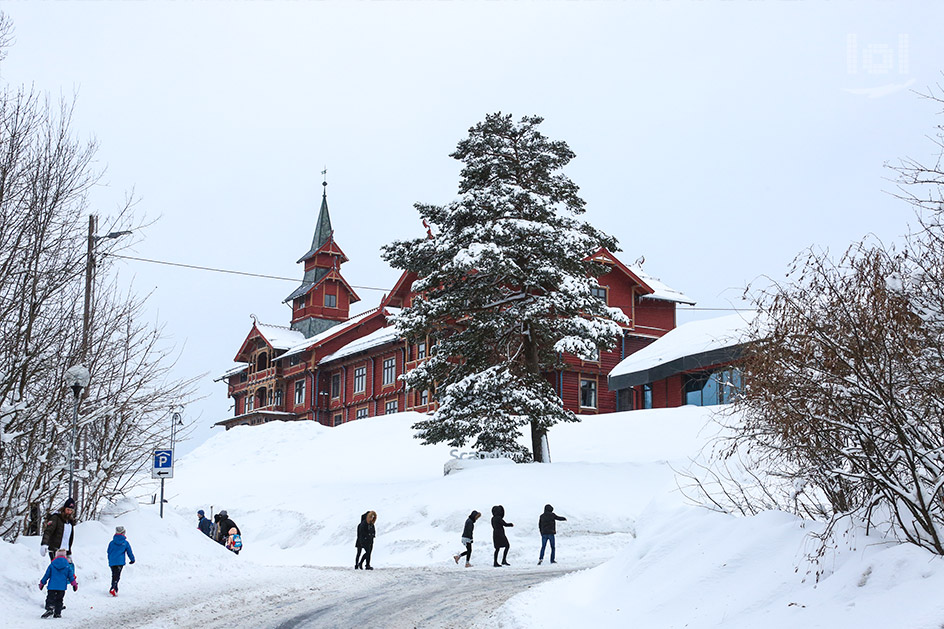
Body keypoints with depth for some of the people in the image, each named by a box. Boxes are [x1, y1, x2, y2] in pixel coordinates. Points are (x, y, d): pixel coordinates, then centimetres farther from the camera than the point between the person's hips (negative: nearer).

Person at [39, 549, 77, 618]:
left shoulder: (52, 565, 3)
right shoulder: (68, 566, 3)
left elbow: (47, 575, 7)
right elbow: (71, 575, 5)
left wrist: (42, 583, 19)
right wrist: (74, 584, 14)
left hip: (52, 586, -1)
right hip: (62, 587, 1)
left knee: (50, 598, 1)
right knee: (59, 600, 10)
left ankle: (49, 608, -21)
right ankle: (57, 613, 6)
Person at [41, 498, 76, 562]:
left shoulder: (70, 521, 16)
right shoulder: (56, 518, -6)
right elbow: (48, 532, -19)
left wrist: (69, 553, 25)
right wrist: (44, 544, -35)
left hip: (64, 551, 7)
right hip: (54, 551, -7)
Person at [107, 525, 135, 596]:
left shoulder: (111, 543, 7)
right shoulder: (125, 543, 1)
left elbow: (109, 553, 14)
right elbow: (129, 552, 7)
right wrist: (132, 559, 23)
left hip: (112, 562, 3)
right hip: (120, 562, -3)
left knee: (114, 576, 16)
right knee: (117, 576, -7)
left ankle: (115, 590, 20)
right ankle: (113, 589, -26)